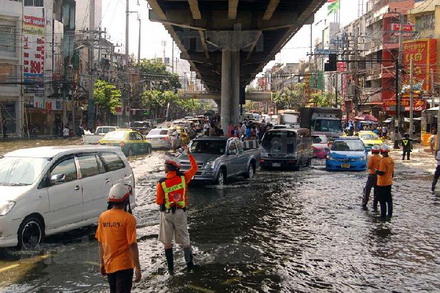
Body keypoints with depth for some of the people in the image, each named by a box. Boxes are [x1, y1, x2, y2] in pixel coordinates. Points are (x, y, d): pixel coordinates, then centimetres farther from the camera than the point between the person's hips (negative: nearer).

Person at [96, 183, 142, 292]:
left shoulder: (102, 217, -1)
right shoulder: (128, 218, -16)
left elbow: (101, 243, 6)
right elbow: (132, 245, -16)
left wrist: (102, 263, 17)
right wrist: (137, 268, -11)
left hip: (109, 265, 5)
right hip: (124, 265, -5)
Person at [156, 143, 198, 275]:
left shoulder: (162, 183, -16)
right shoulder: (183, 178, -10)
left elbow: (159, 201, -10)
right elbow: (194, 167, 6)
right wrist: (188, 153, 9)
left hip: (167, 213, -2)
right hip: (180, 212, 2)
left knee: (167, 241, 9)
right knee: (184, 239, 16)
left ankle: (171, 268, 12)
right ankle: (189, 264, 24)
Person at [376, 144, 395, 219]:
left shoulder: (383, 160, -21)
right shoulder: (391, 160, 5)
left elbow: (381, 173, -24)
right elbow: (392, 171, 13)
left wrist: (376, 171, -5)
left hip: (382, 184, -8)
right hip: (389, 183, 8)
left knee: (382, 200, 0)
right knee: (389, 199, 15)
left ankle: (383, 215, 3)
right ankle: (390, 214, 21)